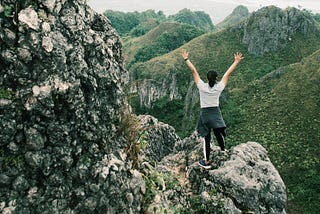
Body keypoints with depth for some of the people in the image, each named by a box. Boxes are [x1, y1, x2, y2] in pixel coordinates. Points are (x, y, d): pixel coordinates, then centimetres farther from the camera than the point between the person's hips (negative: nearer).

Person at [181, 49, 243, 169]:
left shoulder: (202, 86, -12)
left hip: (205, 114, -2)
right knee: (219, 134, 19)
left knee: (206, 138, 2)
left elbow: (193, 71, -9)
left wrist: (186, 59, -4)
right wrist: (236, 61, 8)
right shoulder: (219, 87, -8)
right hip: (216, 113, 2)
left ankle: (206, 162, 8)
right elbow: (228, 73, 0)